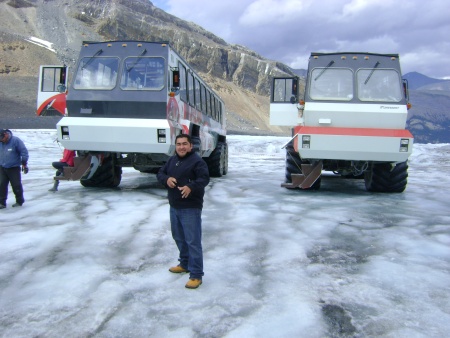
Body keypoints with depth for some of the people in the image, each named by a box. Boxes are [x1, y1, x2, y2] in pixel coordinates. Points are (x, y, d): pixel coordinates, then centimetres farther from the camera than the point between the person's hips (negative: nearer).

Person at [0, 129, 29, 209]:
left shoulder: (16, 140, -13)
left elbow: (24, 151, -10)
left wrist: (24, 164, -10)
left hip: (14, 168, -4)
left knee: (16, 185, 2)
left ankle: (19, 201, 18)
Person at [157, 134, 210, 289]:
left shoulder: (197, 161, -12)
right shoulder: (172, 160, 14)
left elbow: (204, 178, -23)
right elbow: (160, 173, 15)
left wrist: (191, 187, -41)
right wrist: (166, 179, -9)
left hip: (191, 208, -9)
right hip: (174, 207, 9)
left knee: (193, 241, -7)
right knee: (178, 237, 22)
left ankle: (196, 275, -1)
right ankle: (185, 264, 41)